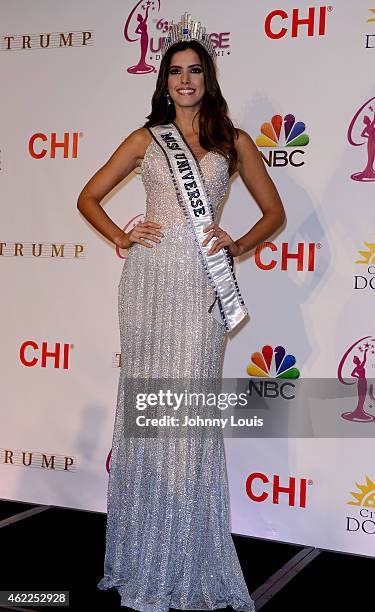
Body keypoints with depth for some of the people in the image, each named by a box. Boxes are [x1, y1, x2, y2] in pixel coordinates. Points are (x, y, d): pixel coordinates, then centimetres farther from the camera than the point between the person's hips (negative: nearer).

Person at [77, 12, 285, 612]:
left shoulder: (233, 141, 12)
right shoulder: (146, 138, 12)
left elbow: (274, 211, 15)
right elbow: (88, 196, 16)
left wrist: (236, 246, -1)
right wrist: (122, 238, 1)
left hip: (203, 282, 0)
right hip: (149, 276, 1)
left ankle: (190, 562, 11)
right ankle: (143, 555, 15)